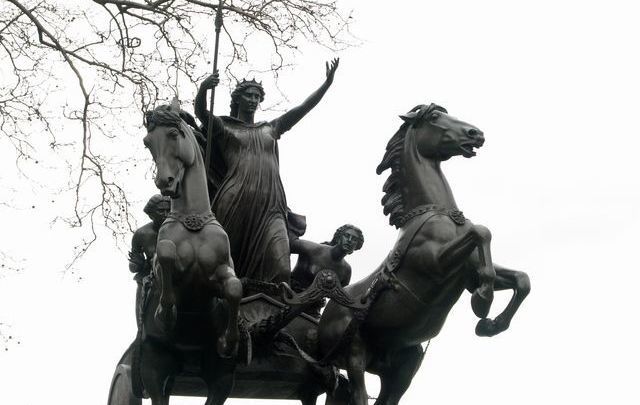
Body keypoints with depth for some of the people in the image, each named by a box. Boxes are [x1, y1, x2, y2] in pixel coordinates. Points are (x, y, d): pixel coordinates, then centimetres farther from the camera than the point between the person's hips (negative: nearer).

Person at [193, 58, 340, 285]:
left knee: (281, 271, -16)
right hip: (235, 203, -2)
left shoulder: (271, 129, 25)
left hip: (270, 206, 3)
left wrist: (327, 83, 11)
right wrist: (204, 89, -24)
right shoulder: (224, 127, 15)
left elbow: (303, 109, 20)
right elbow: (200, 112, -3)